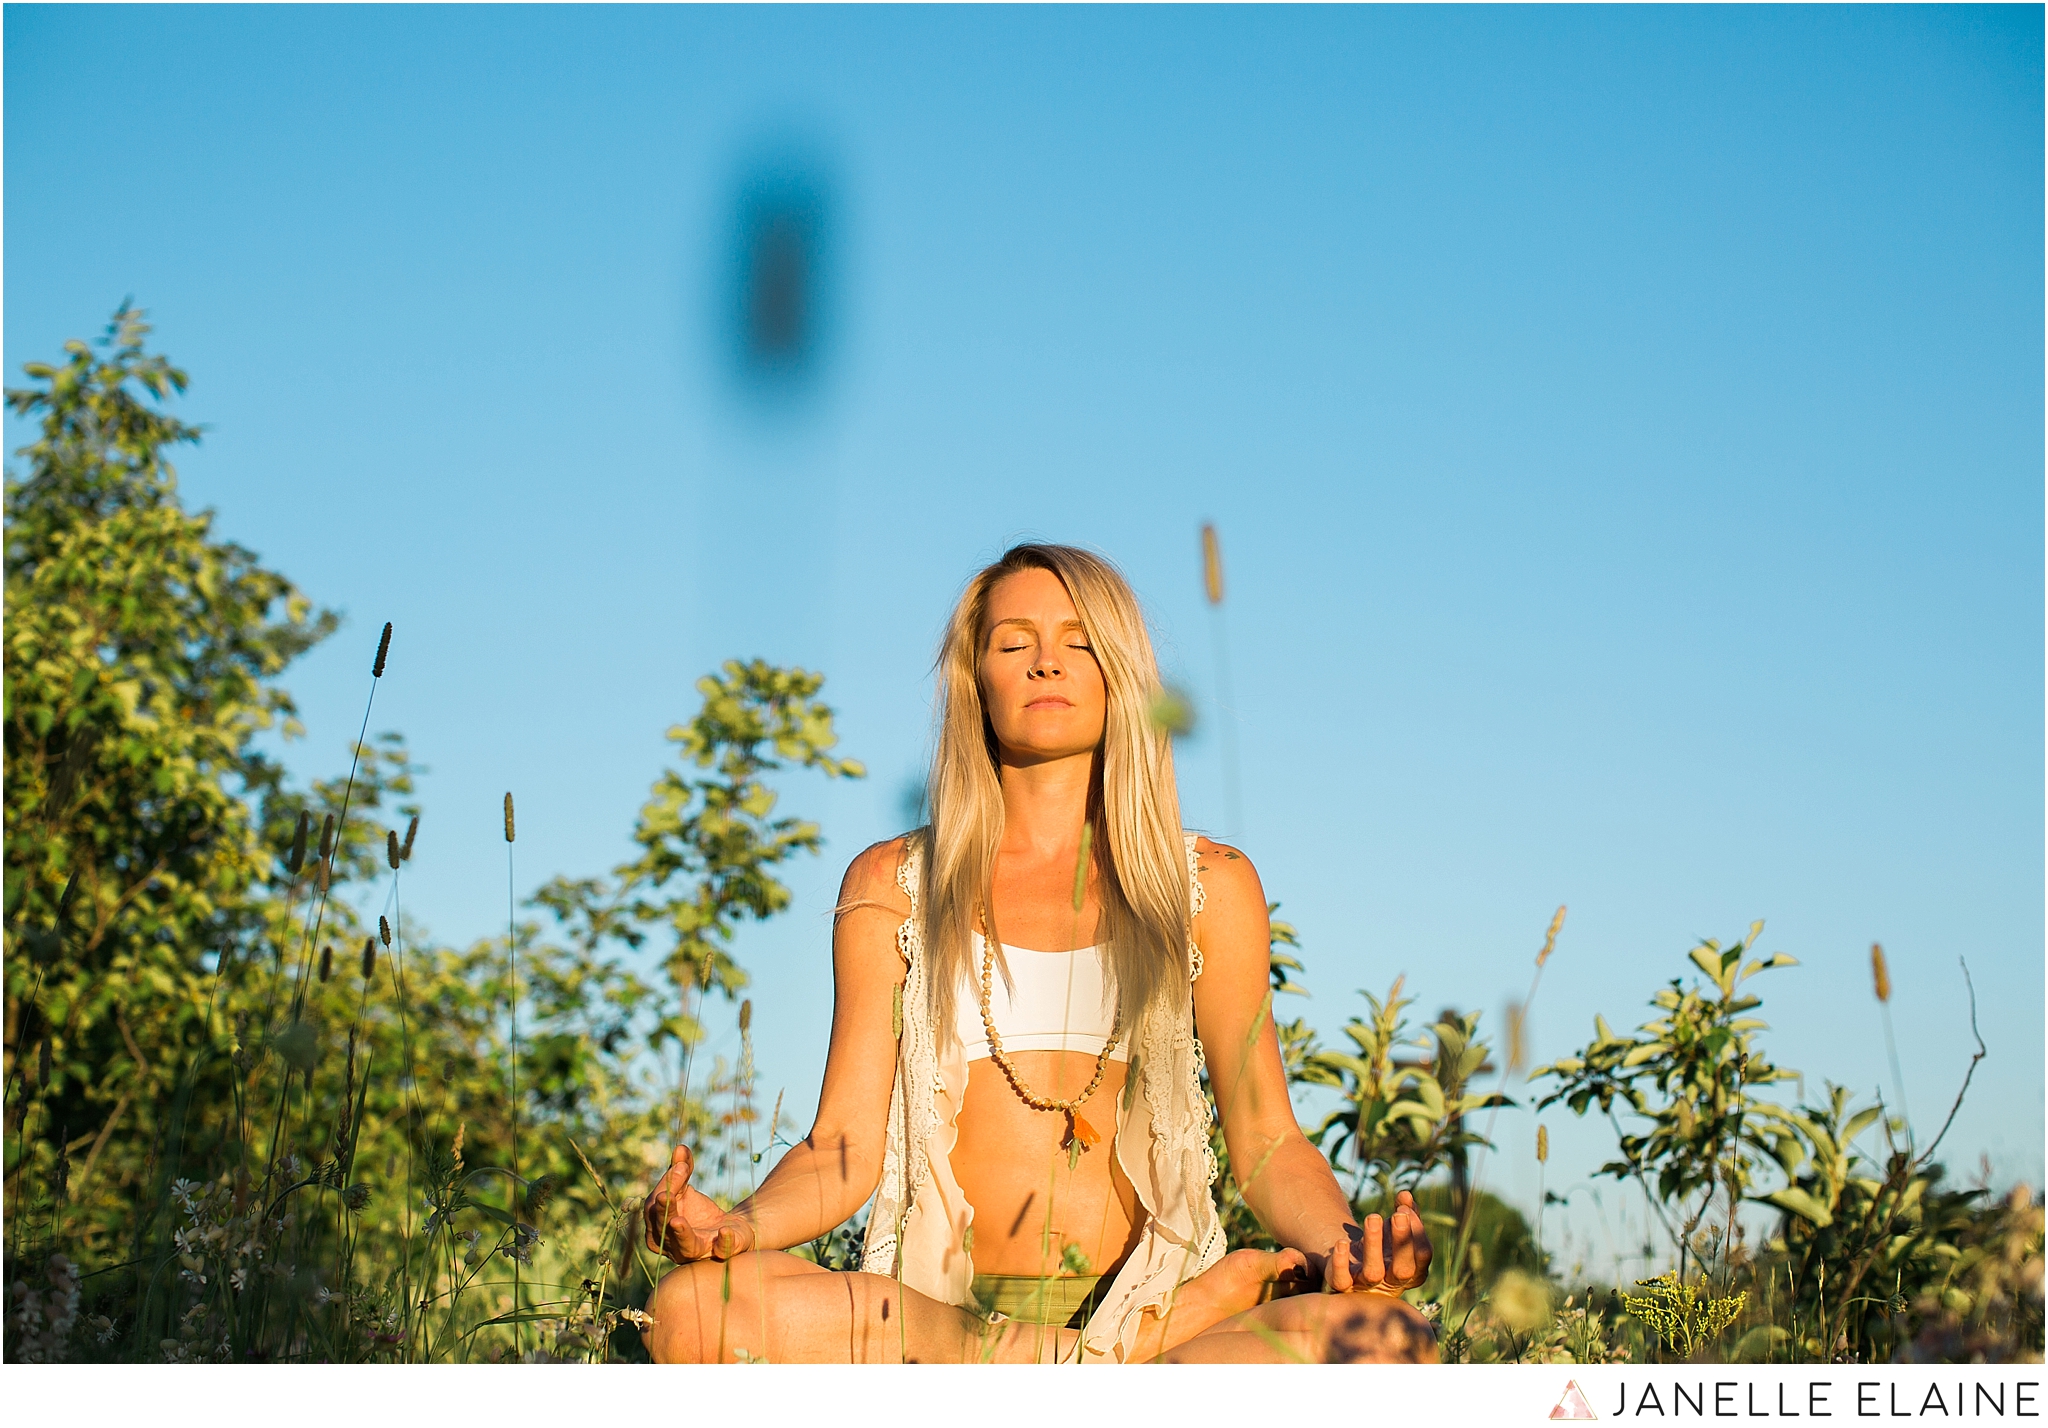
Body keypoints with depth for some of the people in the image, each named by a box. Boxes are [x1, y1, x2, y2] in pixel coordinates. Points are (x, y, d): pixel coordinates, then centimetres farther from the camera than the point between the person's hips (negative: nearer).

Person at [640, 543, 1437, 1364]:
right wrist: (738, 1226, -17)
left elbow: (1265, 1141, 8)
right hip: (936, 1313, 3)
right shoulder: (893, 886, 11)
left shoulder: (1209, 887, 11)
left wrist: (1344, 1243, -14)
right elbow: (847, 1147, 4)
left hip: (1152, 1304, -3)